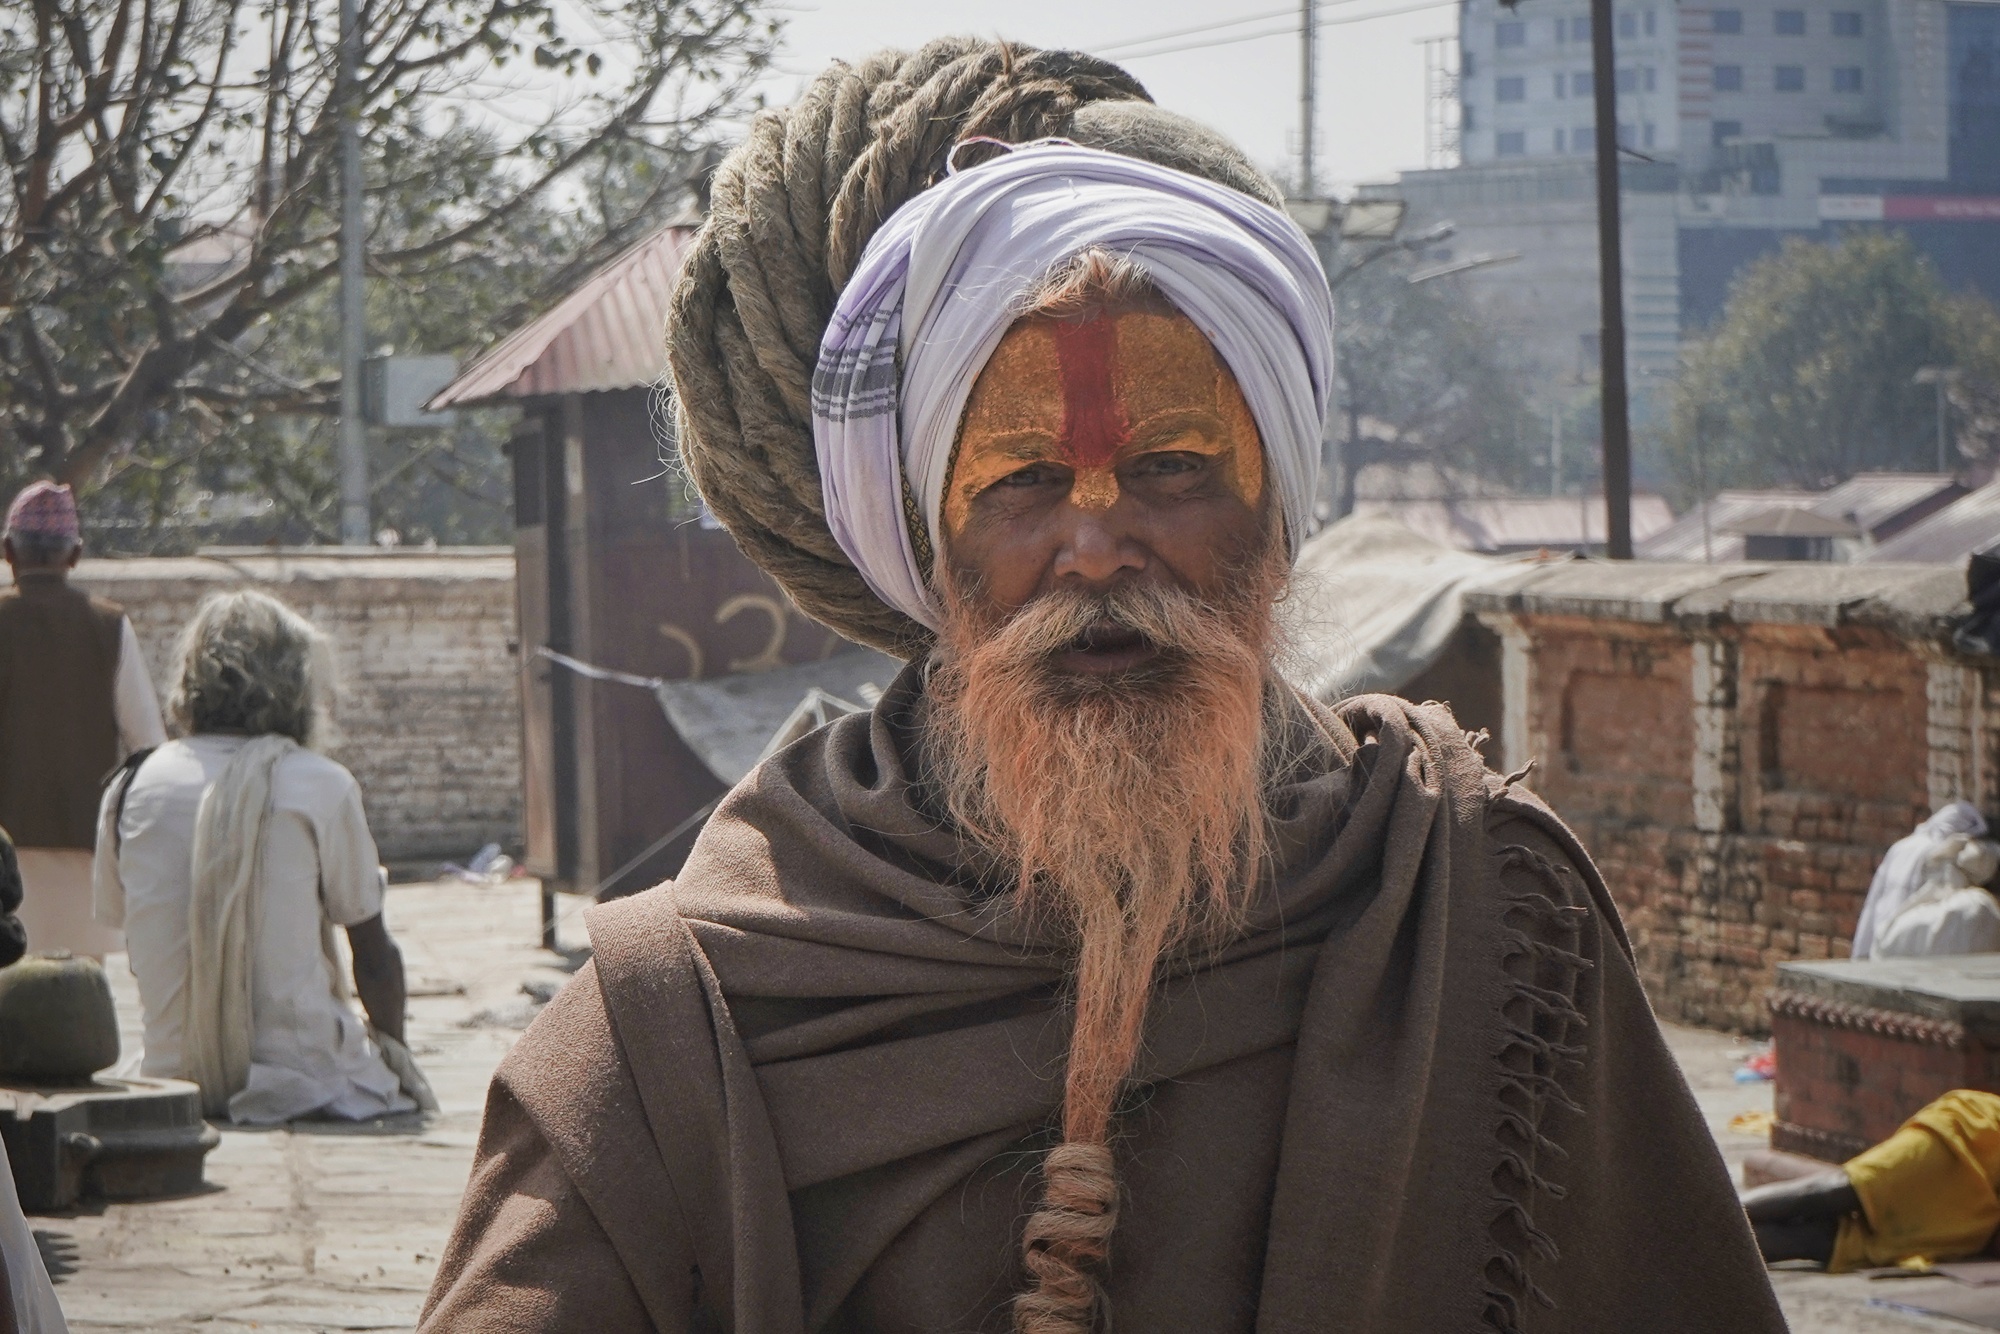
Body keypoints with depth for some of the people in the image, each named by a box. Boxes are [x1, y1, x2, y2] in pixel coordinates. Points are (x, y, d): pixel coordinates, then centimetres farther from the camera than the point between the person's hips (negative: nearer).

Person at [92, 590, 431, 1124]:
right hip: (301, 1077, -5)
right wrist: (393, 1051, 20)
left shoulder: (129, 789, 4)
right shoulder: (321, 786, -6)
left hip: (172, 1077, 5)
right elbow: (375, 958, 1)